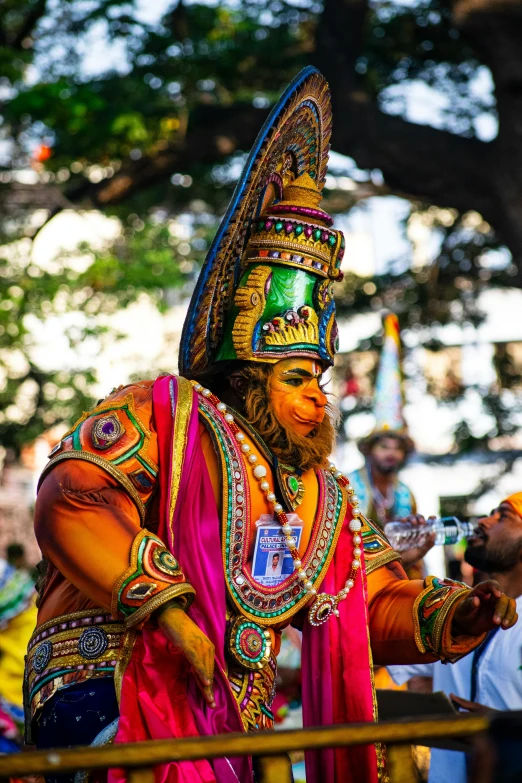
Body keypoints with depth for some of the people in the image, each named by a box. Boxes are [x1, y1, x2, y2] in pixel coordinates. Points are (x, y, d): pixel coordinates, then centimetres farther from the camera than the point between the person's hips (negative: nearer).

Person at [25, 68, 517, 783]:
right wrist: (167, 604, -18)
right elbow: (73, 497, -14)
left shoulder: (326, 498, 21)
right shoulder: (163, 415, 0)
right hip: (104, 686, -7)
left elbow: (377, 602, 25)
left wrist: (451, 615, 3)